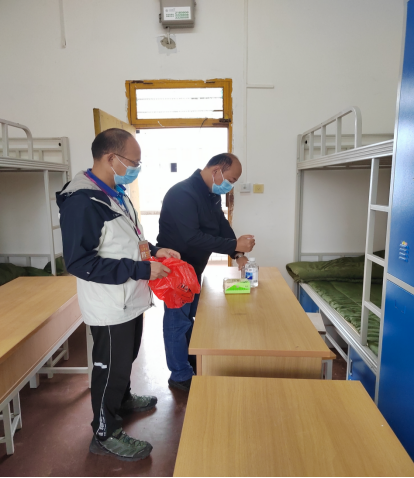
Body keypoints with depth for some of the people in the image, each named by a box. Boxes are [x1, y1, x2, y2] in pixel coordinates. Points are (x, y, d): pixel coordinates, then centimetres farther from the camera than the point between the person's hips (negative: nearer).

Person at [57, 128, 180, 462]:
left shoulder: (116, 194, 6)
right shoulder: (82, 201, -23)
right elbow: (79, 262, -27)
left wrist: (152, 250, 1)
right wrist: (142, 269, -27)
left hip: (130, 300, 9)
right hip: (109, 307, -9)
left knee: (126, 359, 27)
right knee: (110, 367, 10)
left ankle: (122, 400, 52)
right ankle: (105, 434, 32)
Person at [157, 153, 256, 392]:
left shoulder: (213, 195, 4)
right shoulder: (182, 194, -26)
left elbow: (222, 224, 9)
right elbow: (192, 237, -34)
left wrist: (238, 254, -4)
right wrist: (235, 245, -32)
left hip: (194, 268, 9)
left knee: (190, 317, 20)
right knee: (178, 321, 3)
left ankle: (189, 364, 38)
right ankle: (181, 376, 19)